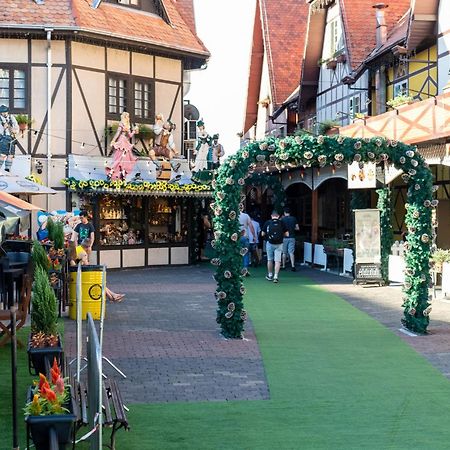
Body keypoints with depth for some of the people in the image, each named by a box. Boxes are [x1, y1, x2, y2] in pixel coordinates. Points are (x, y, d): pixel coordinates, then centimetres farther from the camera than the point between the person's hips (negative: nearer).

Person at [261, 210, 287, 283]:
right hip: (279, 244, -1)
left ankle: (270, 275, 26)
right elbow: (286, 234, 0)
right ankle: (276, 276, -11)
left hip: (270, 243, 1)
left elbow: (262, 234, 1)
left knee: (270, 260, 15)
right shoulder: (281, 223, -3)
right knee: (277, 261, 0)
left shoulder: (267, 223, -2)